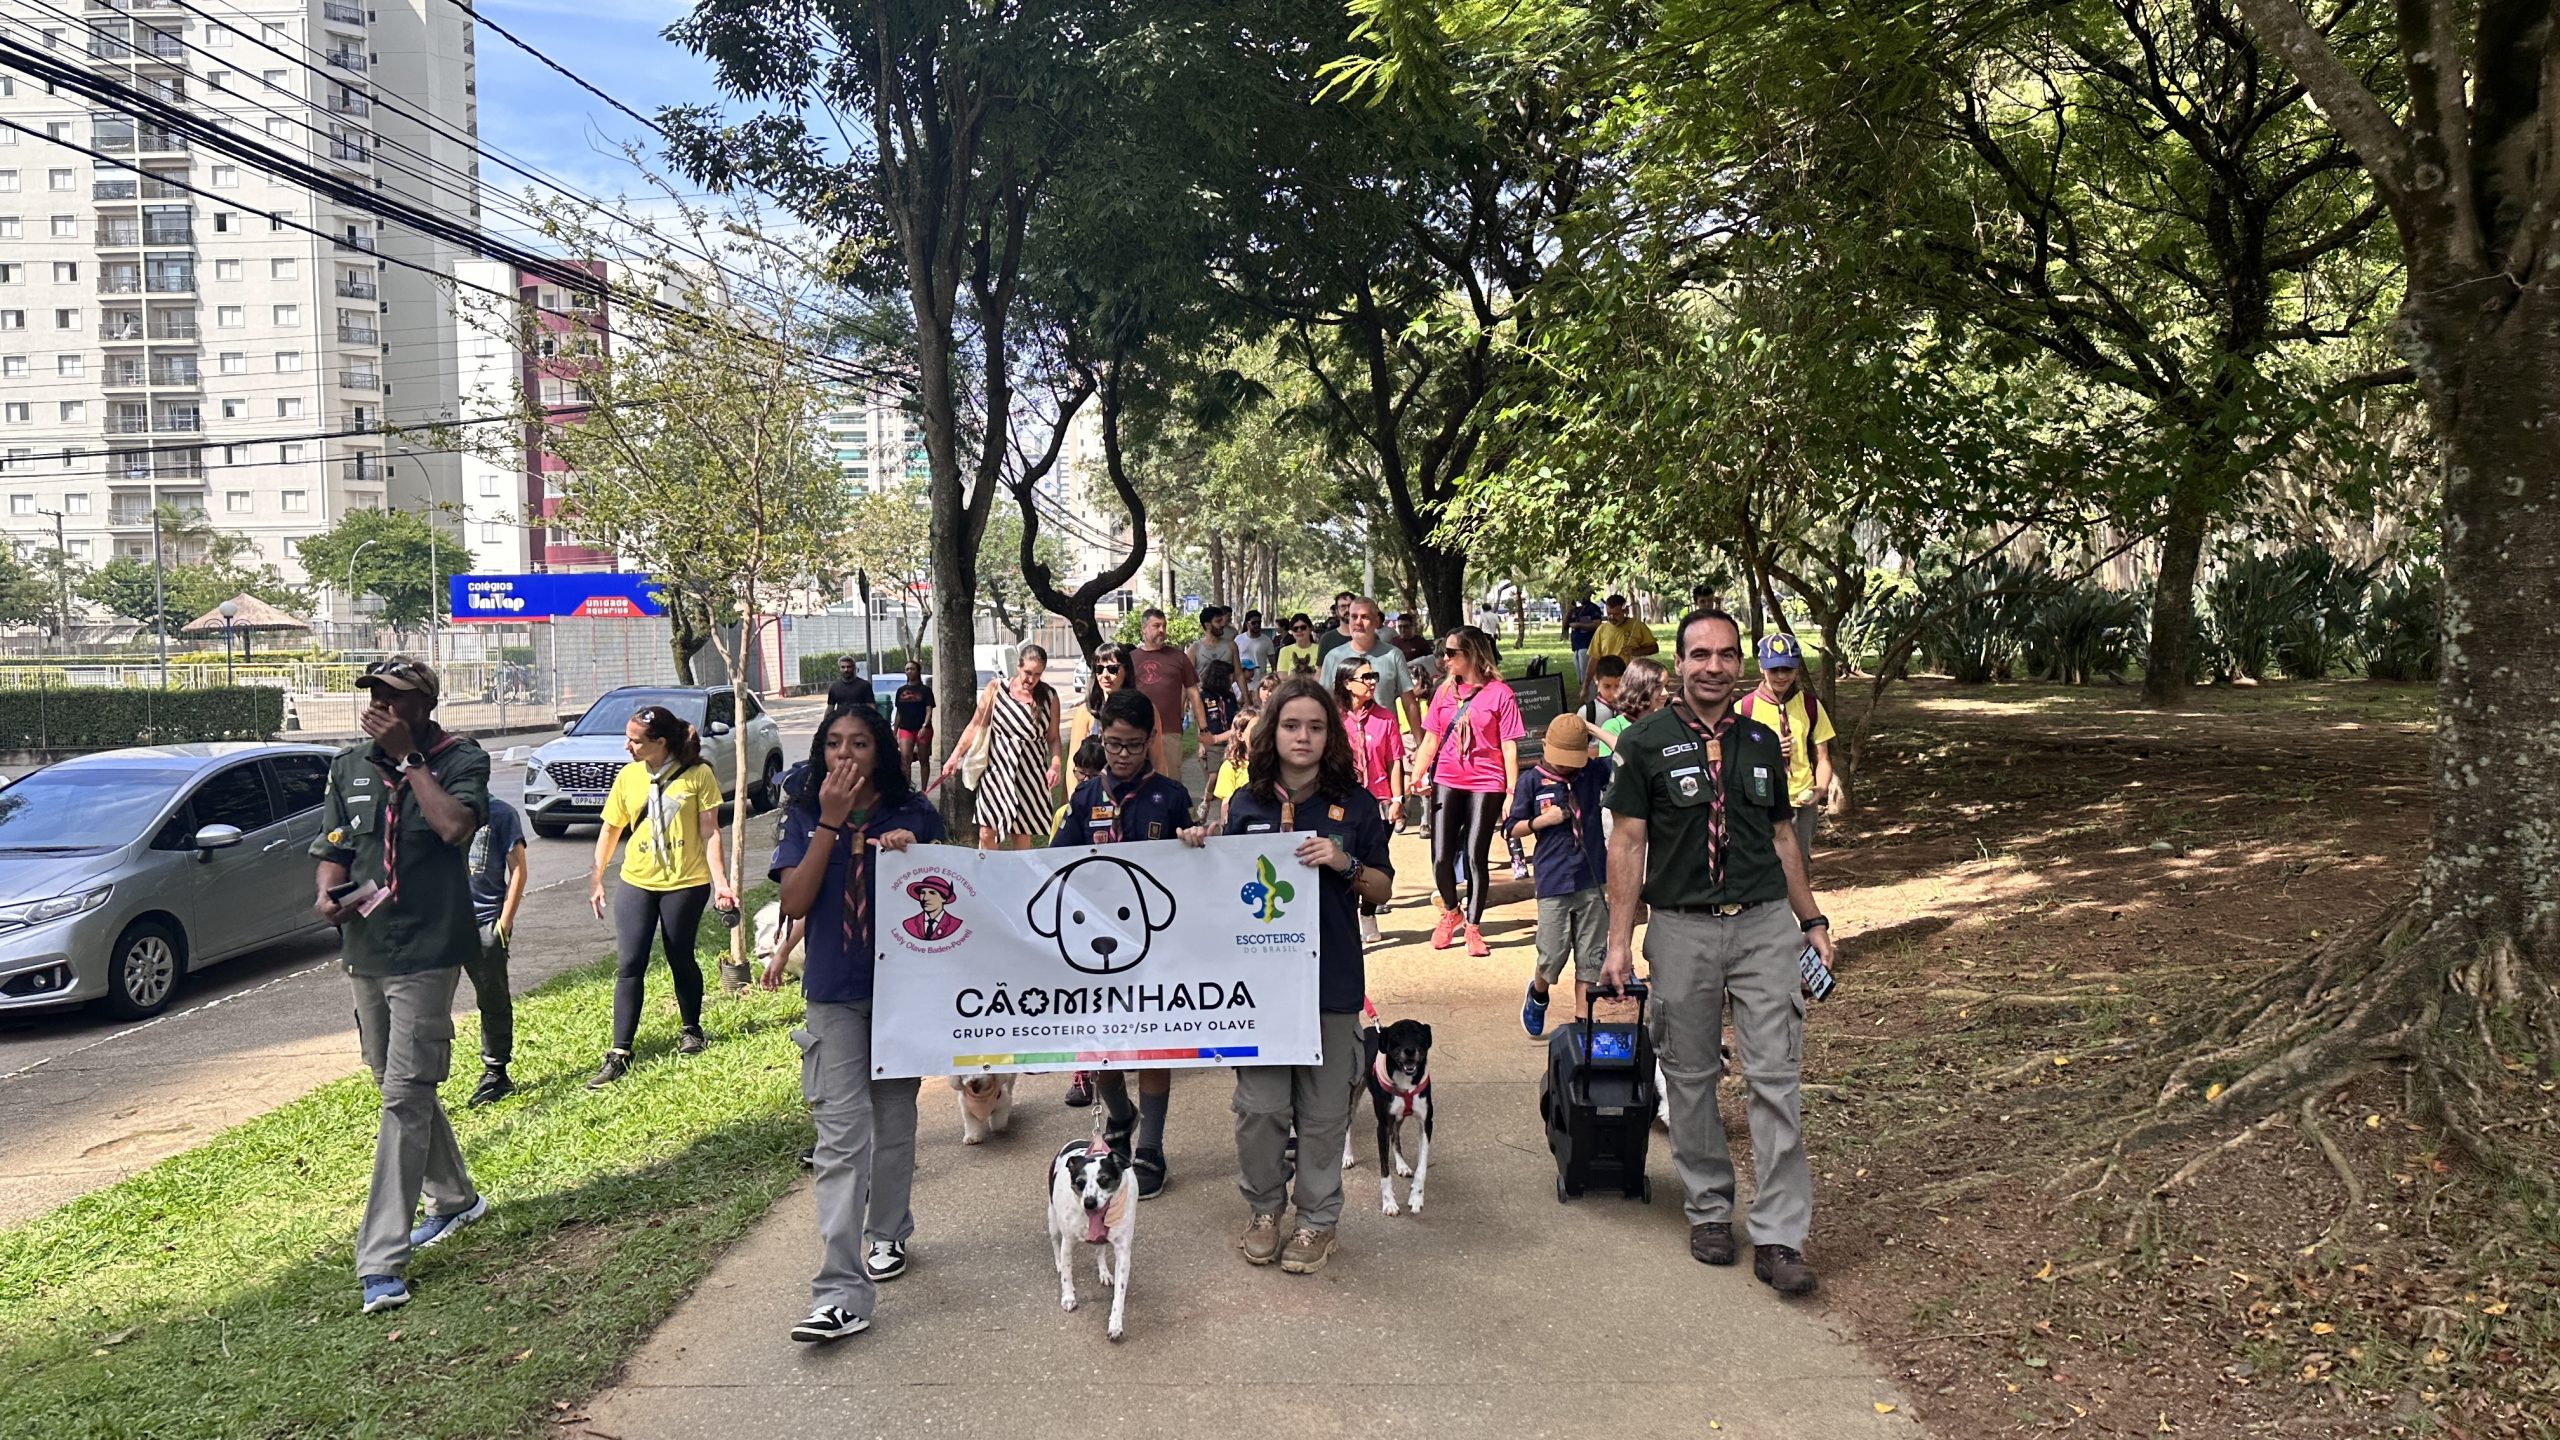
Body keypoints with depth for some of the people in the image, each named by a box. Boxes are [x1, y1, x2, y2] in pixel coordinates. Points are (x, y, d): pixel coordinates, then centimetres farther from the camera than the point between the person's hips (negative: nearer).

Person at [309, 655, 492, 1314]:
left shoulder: (461, 758, -7)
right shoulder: (349, 765, 8)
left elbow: (455, 825, -25)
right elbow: (331, 849, 13)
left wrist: (407, 757, -19)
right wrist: (327, 893, -8)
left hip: (427, 951, -7)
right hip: (366, 948, 7)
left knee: (405, 1096, -11)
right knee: (401, 1087, 18)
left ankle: (381, 1259, -11)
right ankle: (455, 1197, 38)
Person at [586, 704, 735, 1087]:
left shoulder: (698, 775, -9)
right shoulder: (627, 777, 2)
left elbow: (709, 833, -8)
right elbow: (610, 829, 11)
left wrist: (720, 881, -14)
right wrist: (596, 878, 11)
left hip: (685, 883, -3)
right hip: (637, 882, 3)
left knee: (681, 960, 10)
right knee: (630, 966, -2)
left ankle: (691, 1030, 34)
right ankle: (619, 1053, 0)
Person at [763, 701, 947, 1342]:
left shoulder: (914, 814, -1)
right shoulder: (804, 816, 0)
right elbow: (795, 901, -11)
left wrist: (911, 852, -18)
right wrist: (830, 821, -16)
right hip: (833, 993, -1)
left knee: (894, 1119, 16)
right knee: (842, 1136, -8)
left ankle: (887, 1233, 39)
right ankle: (840, 1294, -10)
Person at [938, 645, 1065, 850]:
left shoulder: (1049, 697, 0)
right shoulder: (996, 689, -3)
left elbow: (1054, 738, 6)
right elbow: (975, 726, 3)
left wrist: (1056, 765, -10)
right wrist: (955, 756, -1)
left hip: (1030, 775, 0)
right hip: (997, 771, 0)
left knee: (1023, 837, 6)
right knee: (986, 833, -3)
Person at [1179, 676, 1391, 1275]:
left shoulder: (1354, 804, 2)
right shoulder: (1247, 803, 6)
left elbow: (1382, 889, 5)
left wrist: (1345, 864, -13)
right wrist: (1201, 850, -3)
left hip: (1330, 976, -1)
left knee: (1323, 1109, 6)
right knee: (1260, 1104, 3)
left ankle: (1316, 1220, 22)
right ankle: (1263, 1209, 25)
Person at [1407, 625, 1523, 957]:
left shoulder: (1500, 693, -5)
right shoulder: (1445, 691, 8)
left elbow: (1509, 748, -5)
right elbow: (1430, 740, 10)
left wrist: (1512, 793, -8)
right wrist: (1416, 776, -4)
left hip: (1485, 785, -4)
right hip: (1446, 783, 4)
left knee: (1474, 858, -1)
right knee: (1441, 857, 0)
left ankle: (1473, 926, 15)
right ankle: (1450, 912, 27)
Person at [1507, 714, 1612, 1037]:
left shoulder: (1594, 772, 3)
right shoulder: (1532, 780, -1)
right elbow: (1514, 829, 5)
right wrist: (1543, 820, -11)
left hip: (1593, 880, 2)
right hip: (1553, 882, -2)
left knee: (1590, 957, 7)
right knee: (1552, 956, -1)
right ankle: (1538, 993, 30)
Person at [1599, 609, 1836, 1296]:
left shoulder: (1761, 742, 10)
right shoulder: (1645, 742, -2)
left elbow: (1782, 837, 18)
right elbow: (1627, 844, -3)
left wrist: (1812, 919, 16)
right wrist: (1620, 942, -6)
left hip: (1766, 925, 2)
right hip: (1682, 930, -2)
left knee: (1776, 1079, -3)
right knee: (1690, 1078, 8)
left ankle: (1779, 1236, 3)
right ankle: (1709, 1208, 26)